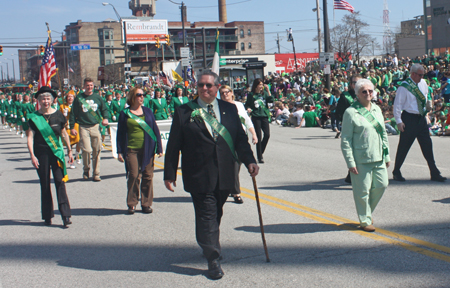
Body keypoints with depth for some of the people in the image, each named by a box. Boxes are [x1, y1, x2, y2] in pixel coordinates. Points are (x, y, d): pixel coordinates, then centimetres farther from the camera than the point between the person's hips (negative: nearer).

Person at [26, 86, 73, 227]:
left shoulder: (58, 115, 4)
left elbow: (64, 134, 13)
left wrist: (70, 152, 14)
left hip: (56, 152, 0)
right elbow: (30, 137, -4)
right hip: (41, 154, 0)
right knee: (44, 184, 7)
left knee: (60, 181, -9)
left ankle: (65, 215, -9)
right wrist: (32, 155, -13)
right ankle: (47, 215, 17)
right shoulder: (34, 117, 0)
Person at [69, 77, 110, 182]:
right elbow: (73, 113, 7)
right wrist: (72, 127, 2)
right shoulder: (79, 98, 6)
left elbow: (104, 109, 17)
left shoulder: (97, 97, 11)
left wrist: (105, 118, -4)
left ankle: (96, 174, 11)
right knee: (87, 150, -14)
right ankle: (86, 170, 10)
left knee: (97, 151, 1)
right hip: (83, 127, -2)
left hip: (96, 126, 2)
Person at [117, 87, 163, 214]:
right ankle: (132, 204, 9)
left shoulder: (147, 111, 10)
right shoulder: (125, 114, 5)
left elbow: (155, 130, 11)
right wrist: (120, 151, 0)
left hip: (148, 149, 2)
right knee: (133, 176, -3)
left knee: (147, 176, 3)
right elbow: (120, 133, 6)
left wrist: (159, 148, 6)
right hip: (132, 150, -2)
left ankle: (146, 204, 12)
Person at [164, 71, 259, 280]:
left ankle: (210, 246, 40)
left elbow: (240, 138, 8)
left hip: (224, 176, 4)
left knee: (216, 214, 17)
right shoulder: (183, 112, -2)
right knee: (207, 216, -4)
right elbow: (173, 146, 0)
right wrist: (169, 174, -2)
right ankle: (213, 259, 4)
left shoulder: (229, 110, 8)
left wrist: (249, 160, -7)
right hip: (199, 176, -4)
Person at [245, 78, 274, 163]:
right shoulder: (251, 95, 1)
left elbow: (271, 100, -5)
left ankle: (261, 152, 16)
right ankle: (260, 157, 4)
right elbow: (247, 104, 7)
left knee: (267, 134, -7)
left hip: (264, 116, 3)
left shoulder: (264, 93, 7)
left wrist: (268, 90, -8)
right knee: (259, 137, -2)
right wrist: (248, 108, -14)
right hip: (256, 117, -2)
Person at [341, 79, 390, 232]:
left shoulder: (377, 109, 12)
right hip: (361, 159, -6)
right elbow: (345, 140, -9)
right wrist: (350, 162, -14)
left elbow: (384, 133, 19)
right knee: (363, 190, 0)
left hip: (378, 158, 6)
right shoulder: (351, 112, -8)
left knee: (381, 185, 10)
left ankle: (368, 212, 33)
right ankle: (365, 221, 17)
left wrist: (387, 155, 16)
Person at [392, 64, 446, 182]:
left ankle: (434, 173, 10)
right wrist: (399, 121, -15)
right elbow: (397, 104, -12)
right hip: (409, 118, -6)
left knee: (427, 145, 5)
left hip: (421, 118, 6)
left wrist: (426, 109, 19)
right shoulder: (404, 87, -12)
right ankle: (396, 172, 16)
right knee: (404, 146, 1)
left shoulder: (423, 83, 7)